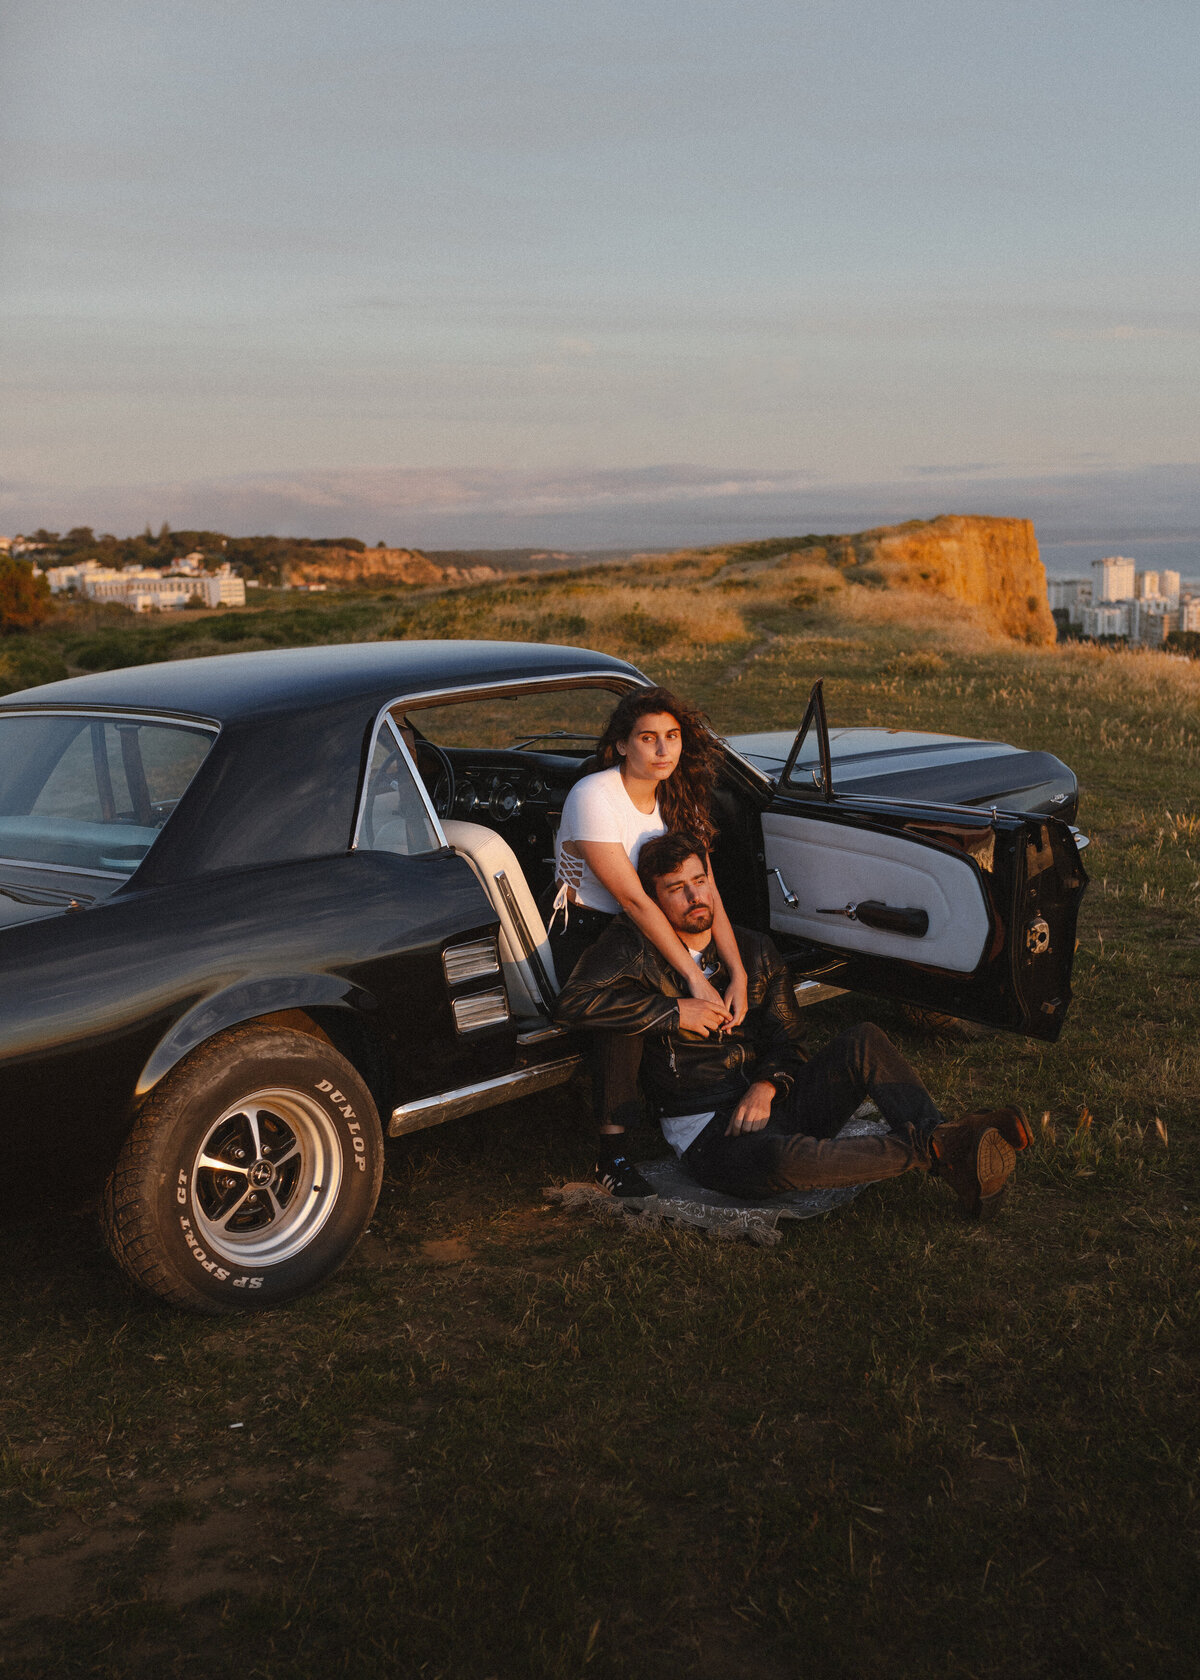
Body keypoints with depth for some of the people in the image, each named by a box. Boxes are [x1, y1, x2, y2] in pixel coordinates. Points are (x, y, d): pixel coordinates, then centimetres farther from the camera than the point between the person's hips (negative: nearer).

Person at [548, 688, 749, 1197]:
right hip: (582, 932, -7)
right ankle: (611, 1155, -26)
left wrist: (737, 974, -18)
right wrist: (694, 977, -30)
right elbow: (633, 899, -27)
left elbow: (706, 893, -5)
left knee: (721, 997, -18)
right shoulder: (593, 797, -22)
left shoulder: (678, 799, 0)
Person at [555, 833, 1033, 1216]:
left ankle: (944, 1138, -36)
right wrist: (674, 1011, -16)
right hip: (708, 1133, -5)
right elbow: (574, 1003, -18)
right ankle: (931, 1150, -37)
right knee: (784, 1158, -41)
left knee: (863, 1041, -21)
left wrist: (767, 1086, -11)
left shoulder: (752, 950, 14)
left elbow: (787, 1041, 13)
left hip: (773, 1102, 6)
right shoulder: (635, 949, 0)